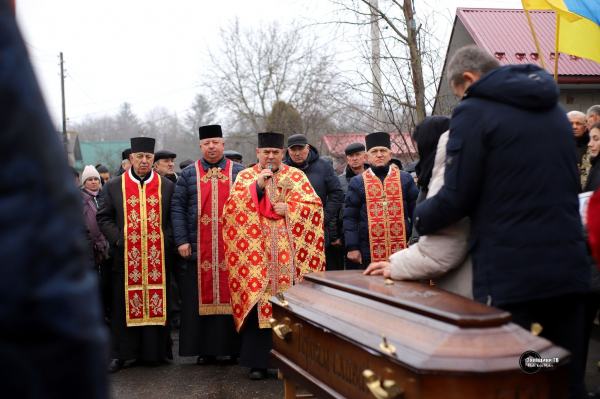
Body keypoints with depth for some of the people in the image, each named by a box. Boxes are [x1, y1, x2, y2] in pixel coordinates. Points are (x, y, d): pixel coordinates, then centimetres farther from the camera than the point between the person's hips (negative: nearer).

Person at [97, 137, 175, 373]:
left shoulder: (167, 186, 7)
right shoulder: (114, 186, 8)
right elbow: (103, 218, 9)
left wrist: (166, 240, -6)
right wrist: (118, 239, -4)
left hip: (158, 258, 0)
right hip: (126, 257, 0)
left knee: (157, 304, 3)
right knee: (124, 306, 3)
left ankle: (152, 353, 13)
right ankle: (120, 354, 12)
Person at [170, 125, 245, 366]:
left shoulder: (239, 173, 7)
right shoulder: (189, 175, 9)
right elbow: (177, 208, 5)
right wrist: (182, 240, -5)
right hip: (200, 250, 1)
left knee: (232, 295, 2)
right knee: (203, 296, 3)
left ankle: (235, 346, 12)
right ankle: (206, 348, 12)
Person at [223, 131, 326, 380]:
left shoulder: (296, 176, 13)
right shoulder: (246, 177, 12)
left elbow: (313, 204, 4)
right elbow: (234, 207, -2)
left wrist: (288, 208, -9)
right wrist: (257, 186, -12)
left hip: (288, 251, 0)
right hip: (256, 252, 0)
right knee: (257, 301, -5)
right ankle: (258, 362, 3)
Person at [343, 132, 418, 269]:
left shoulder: (405, 179, 10)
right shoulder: (358, 182, 6)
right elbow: (350, 218, 4)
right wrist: (352, 247, -4)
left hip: (401, 251, 1)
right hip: (370, 255, -1)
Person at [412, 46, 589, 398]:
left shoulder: (474, 111, -8)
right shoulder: (553, 109, 15)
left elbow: (455, 199, -12)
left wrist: (420, 217, 7)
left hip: (510, 278, -7)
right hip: (569, 269, 7)